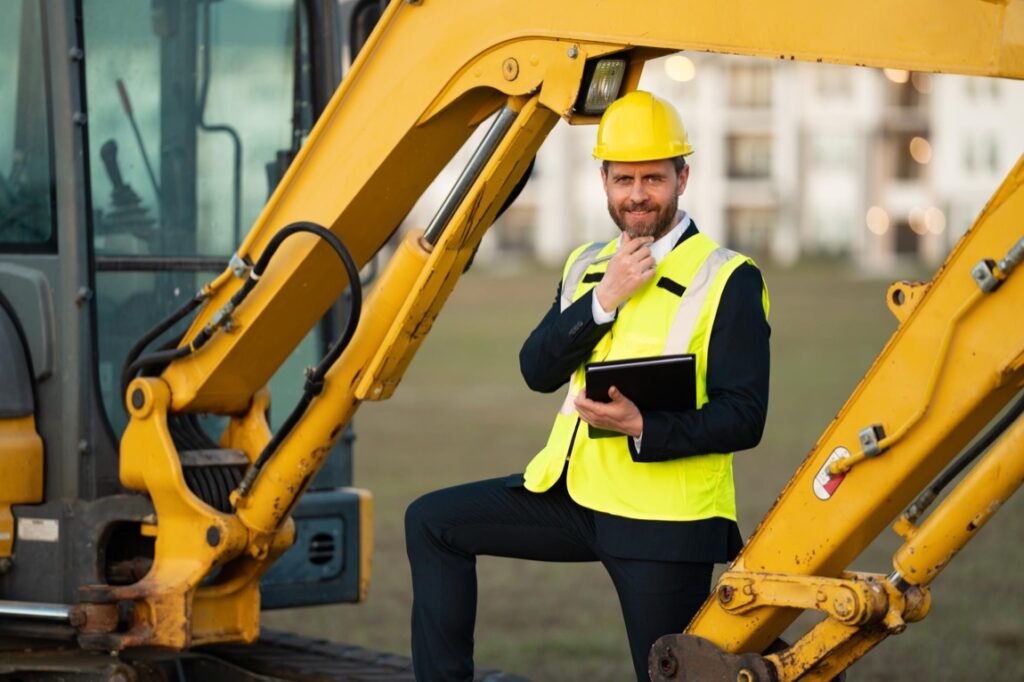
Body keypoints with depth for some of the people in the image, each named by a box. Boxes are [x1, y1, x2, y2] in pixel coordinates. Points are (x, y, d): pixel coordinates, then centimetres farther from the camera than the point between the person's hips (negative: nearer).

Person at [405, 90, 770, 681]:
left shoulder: (728, 280, -9)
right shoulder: (586, 267, 12)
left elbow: (743, 417, -15)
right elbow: (538, 370, 0)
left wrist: (642, 428, -28)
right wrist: (604, 298, -13)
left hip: (662, 519, -6)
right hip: (574, 493, 6)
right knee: (432, 522, 3)